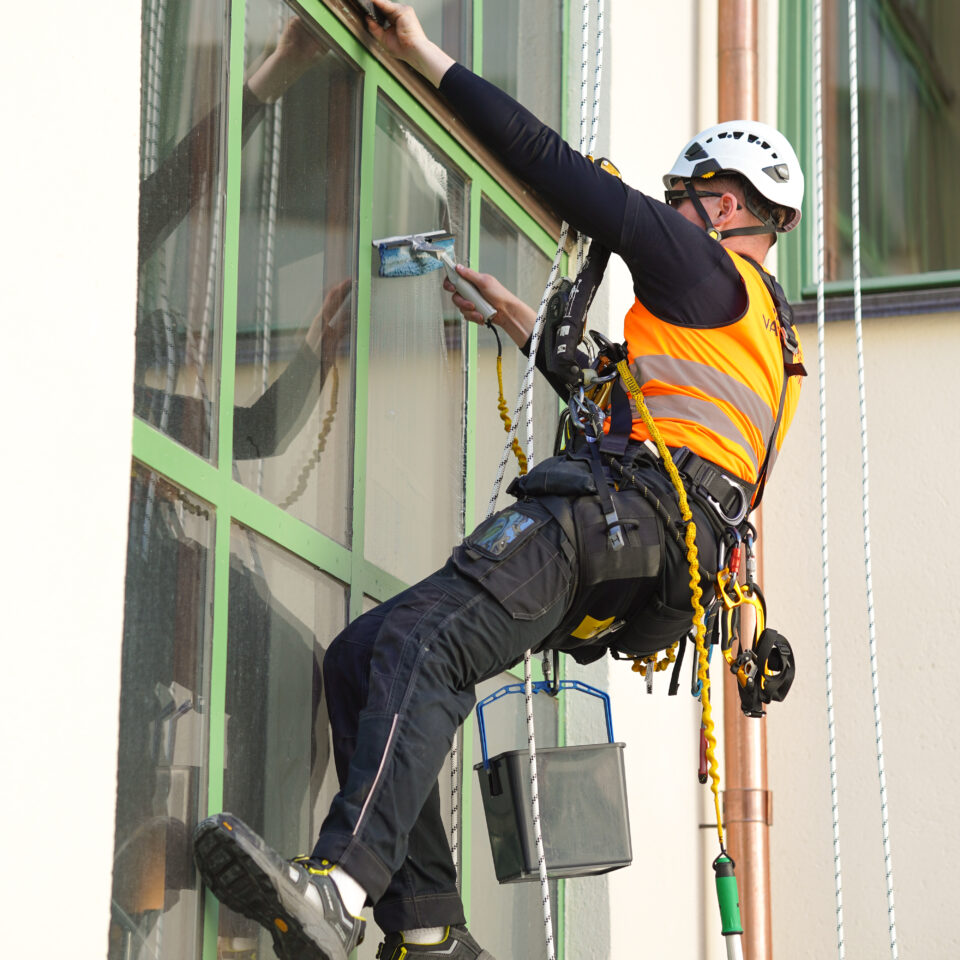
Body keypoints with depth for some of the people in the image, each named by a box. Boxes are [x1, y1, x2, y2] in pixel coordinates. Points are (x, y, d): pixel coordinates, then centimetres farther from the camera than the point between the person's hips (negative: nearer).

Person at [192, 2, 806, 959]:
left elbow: (557, 169, 5)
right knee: (360, 658, 0)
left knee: (422, 643, -30)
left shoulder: (711, 270, 9)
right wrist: (521, 322, 55)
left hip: (620, 515, -9)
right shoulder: (762, 330, 37)